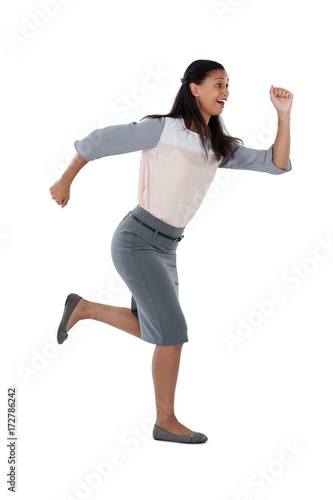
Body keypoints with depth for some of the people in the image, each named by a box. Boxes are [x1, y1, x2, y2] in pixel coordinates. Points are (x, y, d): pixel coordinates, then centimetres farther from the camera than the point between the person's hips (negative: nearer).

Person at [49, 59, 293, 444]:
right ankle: (165, 421, 7)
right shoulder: (162, 129, -13)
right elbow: (99, 141, -8)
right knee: (172, 331, -9)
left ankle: (82, 308, 37)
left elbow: (276, 164, 2)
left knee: (151, 328, 16)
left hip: (166, 245, 8)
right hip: (137, 240, -8)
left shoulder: (220, 146, 6)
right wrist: (65, 182, -2)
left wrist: (284, 115, -7)